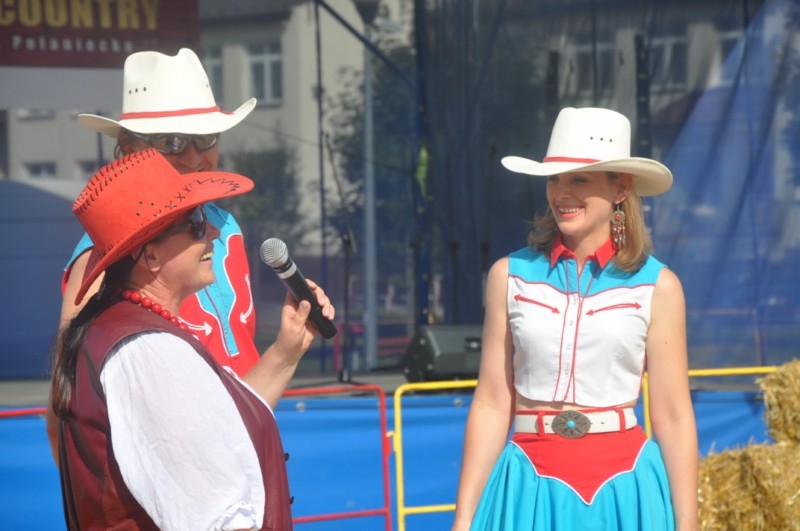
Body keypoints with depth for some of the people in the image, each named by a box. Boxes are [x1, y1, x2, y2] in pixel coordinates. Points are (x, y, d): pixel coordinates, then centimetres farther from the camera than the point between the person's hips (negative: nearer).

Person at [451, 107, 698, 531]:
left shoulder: (656, 286, 0)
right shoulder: (511, 275, 3)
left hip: (623, 490, -1)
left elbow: (673, 417, 0)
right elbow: (491, 406, 3)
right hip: (533, 488, 1)